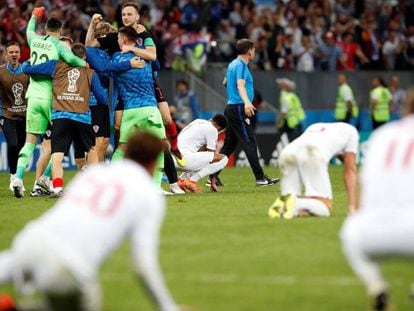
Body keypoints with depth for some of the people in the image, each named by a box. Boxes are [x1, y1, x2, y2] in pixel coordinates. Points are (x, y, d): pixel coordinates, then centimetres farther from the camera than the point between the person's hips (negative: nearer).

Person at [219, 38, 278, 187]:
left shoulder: (232, 64, 17)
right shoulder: (241, 65, -12)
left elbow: (225, 82, 35)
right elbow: (240, 85, -28)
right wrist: (246, 102, -44)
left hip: (231, 107, 10)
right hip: (239, 108, -10)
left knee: (229, 145, 10)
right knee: (249, 143, -10)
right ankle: (260, 178, -11)